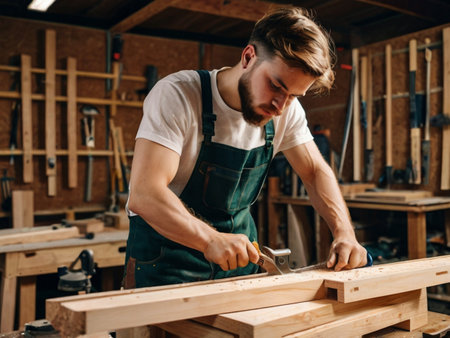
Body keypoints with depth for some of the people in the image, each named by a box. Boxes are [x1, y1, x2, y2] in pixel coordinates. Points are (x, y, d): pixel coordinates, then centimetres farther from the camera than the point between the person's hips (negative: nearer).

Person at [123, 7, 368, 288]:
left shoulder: (287, 110, -5)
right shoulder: (178, 95, -22)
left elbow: (316, 172, 3)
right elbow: (143, 194, -29)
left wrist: (345, 232, -14)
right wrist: (211, 240, -42)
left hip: (239, 253, 5)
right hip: (166, 251, -4)